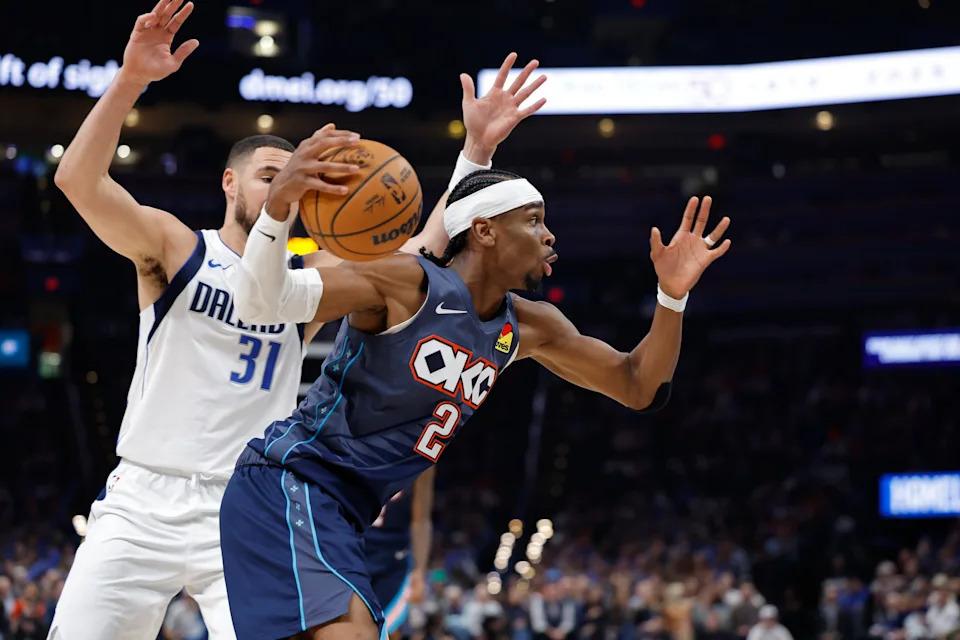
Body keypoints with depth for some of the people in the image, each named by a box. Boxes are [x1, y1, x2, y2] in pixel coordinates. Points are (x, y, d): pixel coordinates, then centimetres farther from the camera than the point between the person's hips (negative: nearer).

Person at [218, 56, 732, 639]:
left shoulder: (527, 328, 10)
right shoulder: (408, 283, -13)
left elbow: (639, 388, 14)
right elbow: (261, 302, -20)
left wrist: (673, 296, -1)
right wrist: (277, 208, -37)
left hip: (343, 516, 9)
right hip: (290, 482, -9)